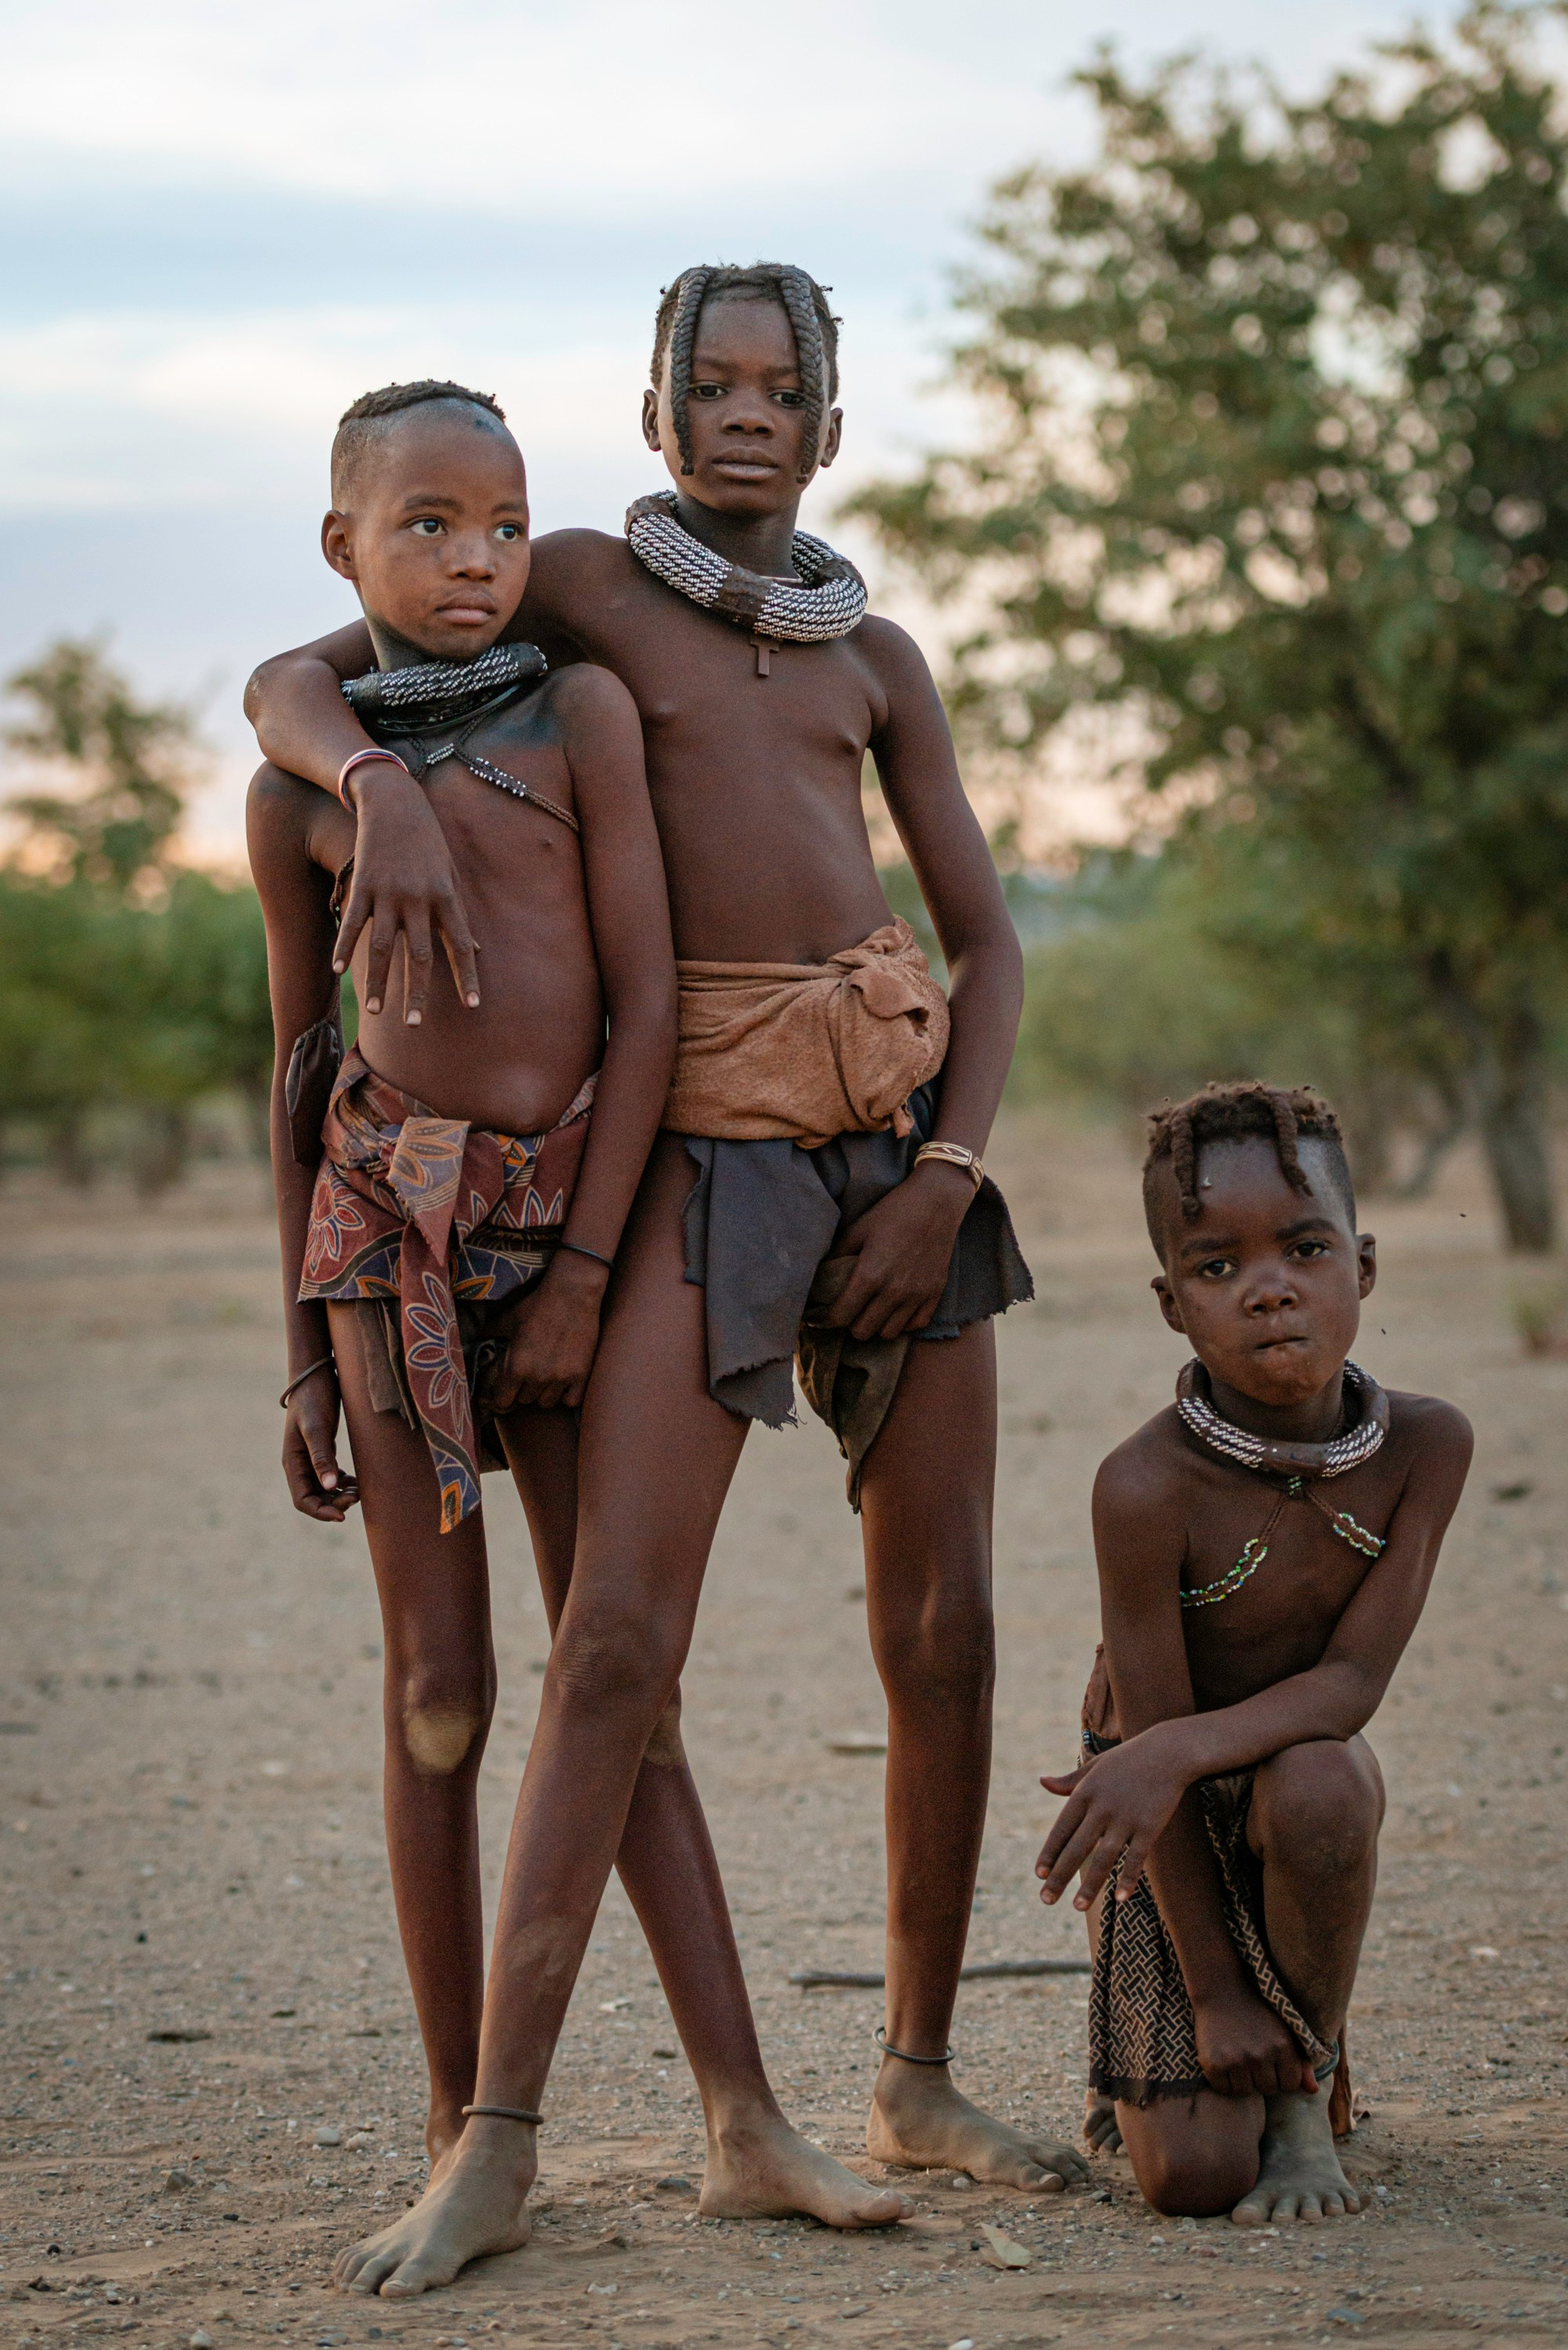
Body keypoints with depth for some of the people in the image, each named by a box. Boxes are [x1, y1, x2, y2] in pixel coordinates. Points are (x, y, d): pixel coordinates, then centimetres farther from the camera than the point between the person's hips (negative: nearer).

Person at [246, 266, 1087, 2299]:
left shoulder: (873, 657, 16)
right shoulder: (582, 589, 8)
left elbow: (987, 941, 13)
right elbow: (286, 683, 2)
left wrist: (946, 1179, -2)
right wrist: (385, 791, -21)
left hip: (903, 1129, 4)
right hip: (709, 1139, -4)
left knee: (942, 1631, 4)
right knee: (621, 1634, -14)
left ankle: (919, 2079, 18)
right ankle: (499, 2137, -13)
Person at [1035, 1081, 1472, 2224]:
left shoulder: (1427, 1445, -18)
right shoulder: (1150, 1486, -27)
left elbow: (1354, 1680, -21)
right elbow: (1151, 1720, -21)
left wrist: (1180, 1751, -39)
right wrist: (1214, 1989, -17)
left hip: (1302, 1762, 3)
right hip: (1167, 1824, -2)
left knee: (1316, 1788, -37)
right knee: (1191, 2175, -16)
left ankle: (1307, 2093, -9)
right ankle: (1140, 2063, 22)